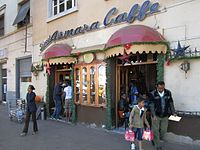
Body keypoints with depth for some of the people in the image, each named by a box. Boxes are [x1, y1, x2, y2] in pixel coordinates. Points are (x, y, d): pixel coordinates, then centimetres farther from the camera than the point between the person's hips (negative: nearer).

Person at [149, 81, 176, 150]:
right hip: (156, 115, -3)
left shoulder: (168, 93, -2)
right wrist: (154, 115, -22)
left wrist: (173, 113, 0)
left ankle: (156, 139, 39)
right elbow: (151, 105, -14)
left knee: (164, 130, 10)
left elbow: (171, 103, 5)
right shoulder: (152, 94, -12)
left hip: (165, 116, 3)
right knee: (156, 131, 3)